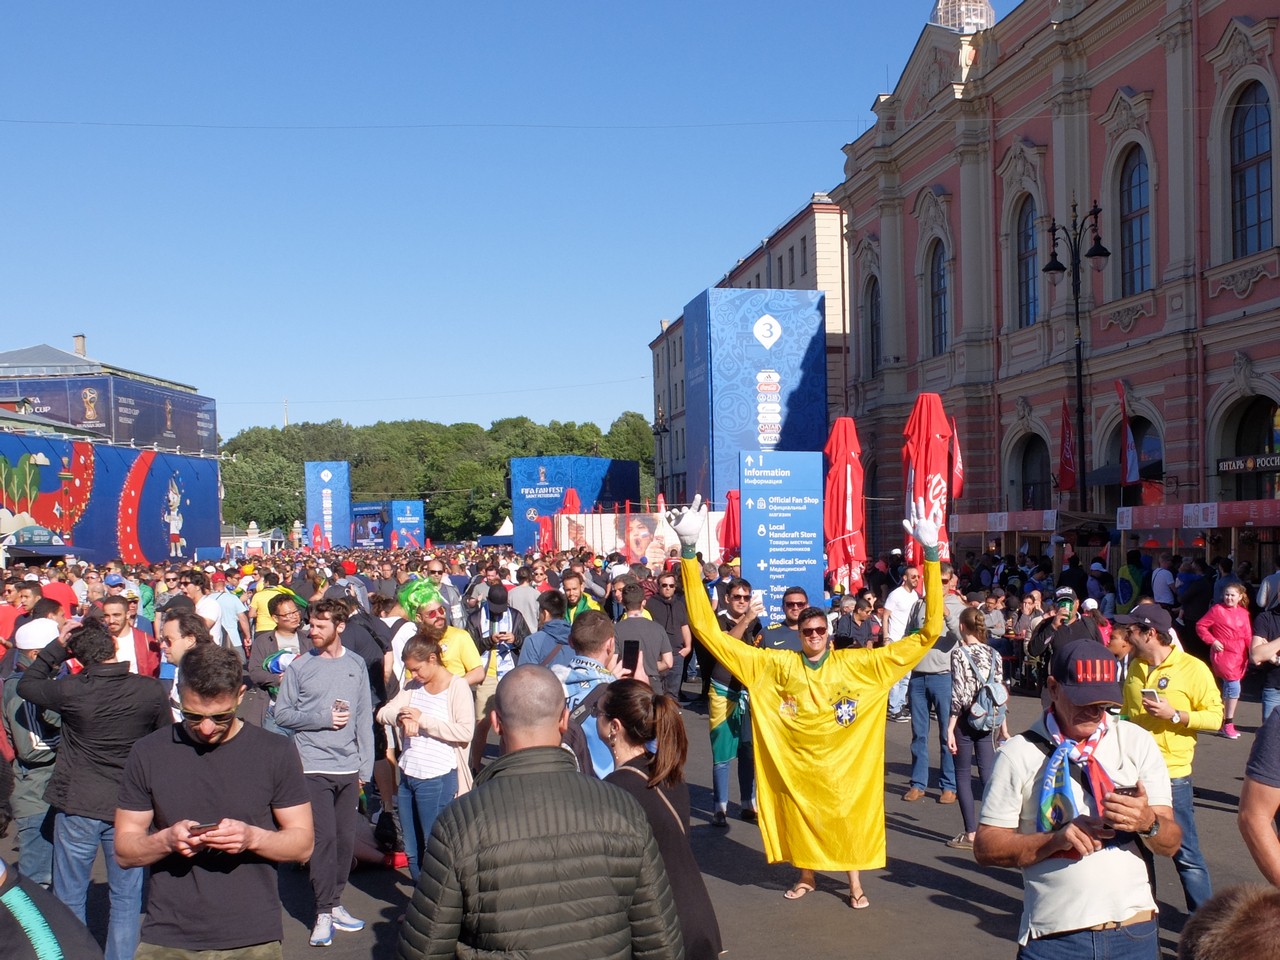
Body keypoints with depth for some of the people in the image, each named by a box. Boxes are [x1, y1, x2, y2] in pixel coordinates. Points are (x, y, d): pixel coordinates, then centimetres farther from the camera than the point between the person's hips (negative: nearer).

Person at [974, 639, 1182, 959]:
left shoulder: (1138, 743, 2)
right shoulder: (1018, 753, -5)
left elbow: (1170, 844, 1)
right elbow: (986, 848, -6)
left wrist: (1148, 823, -21)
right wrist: (1057, 839, -19)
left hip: (1134, 931, 2)